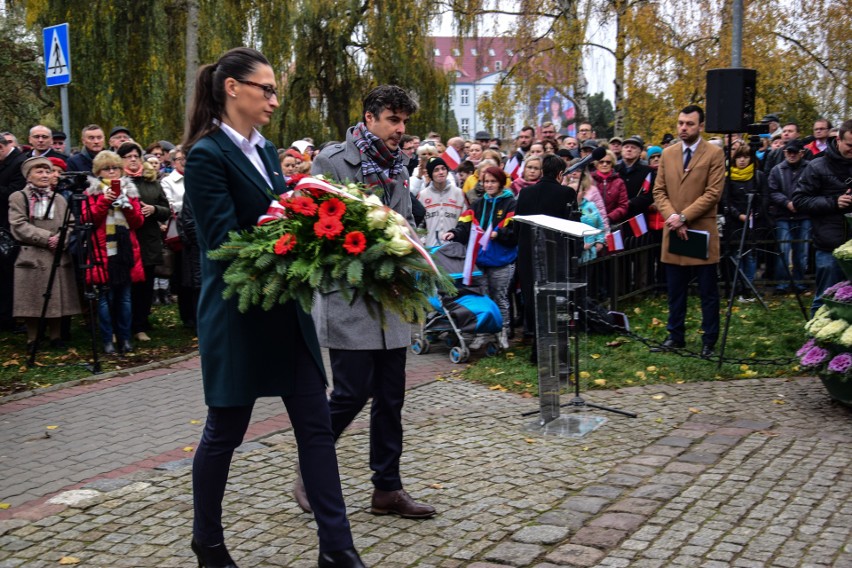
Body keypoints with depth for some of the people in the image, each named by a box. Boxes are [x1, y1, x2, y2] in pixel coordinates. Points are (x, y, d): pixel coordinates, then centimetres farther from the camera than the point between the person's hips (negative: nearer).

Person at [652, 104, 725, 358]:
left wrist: (683, 217, -15)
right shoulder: (668, 154, 11)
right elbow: (659, 191, 8)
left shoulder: (714, 154, -3)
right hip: (672, 232, 4)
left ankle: (709, 340, 12)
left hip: (702, 231, -4)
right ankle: (676, 336, 22)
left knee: (708, 292, 4)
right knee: (675, 290, 11)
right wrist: (671, 217, -9)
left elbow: (713, 193, -10)